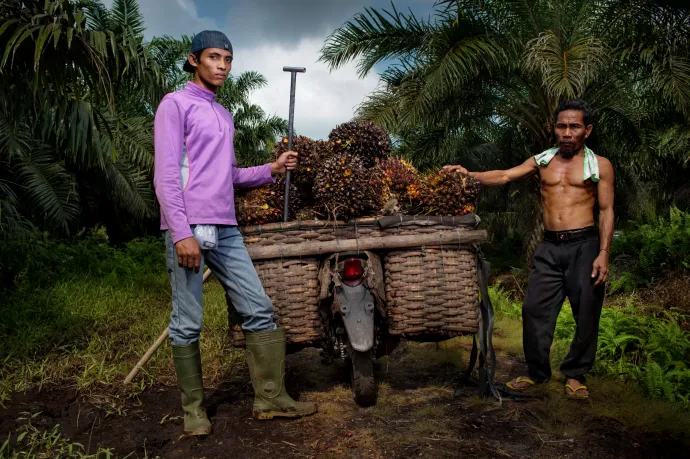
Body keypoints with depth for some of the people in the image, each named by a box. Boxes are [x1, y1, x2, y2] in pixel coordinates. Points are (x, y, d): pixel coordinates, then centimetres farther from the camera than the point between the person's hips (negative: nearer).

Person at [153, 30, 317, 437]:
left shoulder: (224, 115, 22)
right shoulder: (176, 104, 0)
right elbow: (166, 175, -9)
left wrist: (271, 170, 10)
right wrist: (182, 232, -17)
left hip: (226, 229, 7)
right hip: (189, 228, -7)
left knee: (259, 310, 3)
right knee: (188, 324, 1)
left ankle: (271, 398, 11)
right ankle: (194, 409, 15)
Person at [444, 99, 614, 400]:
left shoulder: (599, 165, 4)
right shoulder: (542, 161, 12)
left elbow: (606, 210, 1)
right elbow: (505, 176, 0)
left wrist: (603, 253, -9)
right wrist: (470, 175, -16)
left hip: (584, 245, -2)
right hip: (549, 247, 3)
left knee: (586, 314, 1)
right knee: (535, 309, 1)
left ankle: (575, 374, 20)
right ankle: (537, 371, 17)